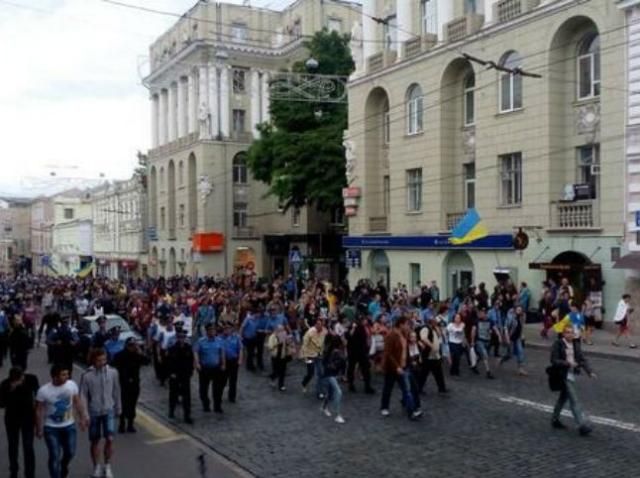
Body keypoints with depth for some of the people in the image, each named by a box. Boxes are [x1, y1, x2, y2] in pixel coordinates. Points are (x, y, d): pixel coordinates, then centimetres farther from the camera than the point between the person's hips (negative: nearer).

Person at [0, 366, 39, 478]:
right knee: (13, 446, 15)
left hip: (28, 416, -1)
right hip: (12, 418, 1)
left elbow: (37, 393, -1)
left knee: (28, 447, -4)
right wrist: (10, 391, -38)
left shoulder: (31, 379, -19)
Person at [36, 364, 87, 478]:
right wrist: (39, 429, -6)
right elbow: (39, 411, -10)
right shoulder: (43, 391, -20)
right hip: (51, 428, -3)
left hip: (69, 425, 3)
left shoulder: (72, 385, -12)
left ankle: (64, 467, 42)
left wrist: (82, 418, 4)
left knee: (70, 452, 9)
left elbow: (77, 402, 1)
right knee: (55, 456, -2)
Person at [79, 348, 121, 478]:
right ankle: (97, 467, 29)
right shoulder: (87, 375, -11)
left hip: (109, 410, 1)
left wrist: (118, 408, 10)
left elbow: (116, 392, 4)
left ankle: (107, 466, 13)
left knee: (110, 439, -7)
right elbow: (83, 396, -8)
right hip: (94, 412, -1)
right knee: (95, 441, 11)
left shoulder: (113, 372, -6)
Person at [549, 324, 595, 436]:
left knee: (563, 397, 19)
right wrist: (567, 363, -29)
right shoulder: (558, 344, -13)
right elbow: (554, 361, -17)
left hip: (571, 375, 7)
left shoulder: (574, 345, 6)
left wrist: (590, 372, -11)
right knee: (574, 400, -9)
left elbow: (582, 359, 1)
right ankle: (582, 425, -8)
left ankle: (555, 419, 33)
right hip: (563, 376, -7)